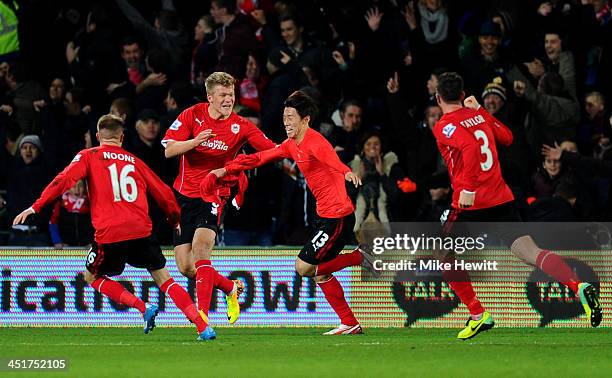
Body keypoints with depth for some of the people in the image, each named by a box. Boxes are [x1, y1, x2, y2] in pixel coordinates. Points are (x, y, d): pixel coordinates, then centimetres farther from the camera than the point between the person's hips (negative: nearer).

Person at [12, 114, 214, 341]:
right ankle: (203, 326, -1)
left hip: (109, 234, -3)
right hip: (141, 231, 3)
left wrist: (35, 207, -5)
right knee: (164, 280, 12)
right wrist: (176, 221, 39)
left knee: (92, 277, 19)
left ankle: (144, 309, 1)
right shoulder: (134, 161, 19)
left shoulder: (88, 157, 10)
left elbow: (64, 180, -5)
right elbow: (163, 193, 24)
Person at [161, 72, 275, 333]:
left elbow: (273, 150, -6)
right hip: (183, 195, 3)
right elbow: (169, 150, -8)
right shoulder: (192, 115, -3)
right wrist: (195, 141, -24)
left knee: (200, 248, -28)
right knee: (185, 268, 2)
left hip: (213, 195, -3)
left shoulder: (240, 126, -5)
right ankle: (231, 287, 28)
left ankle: (203, 313, -27)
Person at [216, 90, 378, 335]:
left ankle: (359, 258, -2)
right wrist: (227, 169, 23)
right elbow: (261, 157, 24)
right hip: (326, 214, 10)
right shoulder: (292, 145, 13)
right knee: (319, 274, 11)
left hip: (338, 216, -10)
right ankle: (349, 324, 15)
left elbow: (330, 157, -39)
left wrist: (346, 172, -60)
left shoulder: (314, 141, -16)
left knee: (304, 267, -9)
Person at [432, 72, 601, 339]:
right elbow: (507, 138, 29)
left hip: (470, 204, -5)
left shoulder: (444, 127, -7)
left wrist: (468, 188, -27)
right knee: (530, 253, -7)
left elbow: (471, 146, -26)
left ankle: (478, 315, 12)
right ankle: (579, 286, -31)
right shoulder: (479, 116, 13)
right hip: (502, 199, 5)